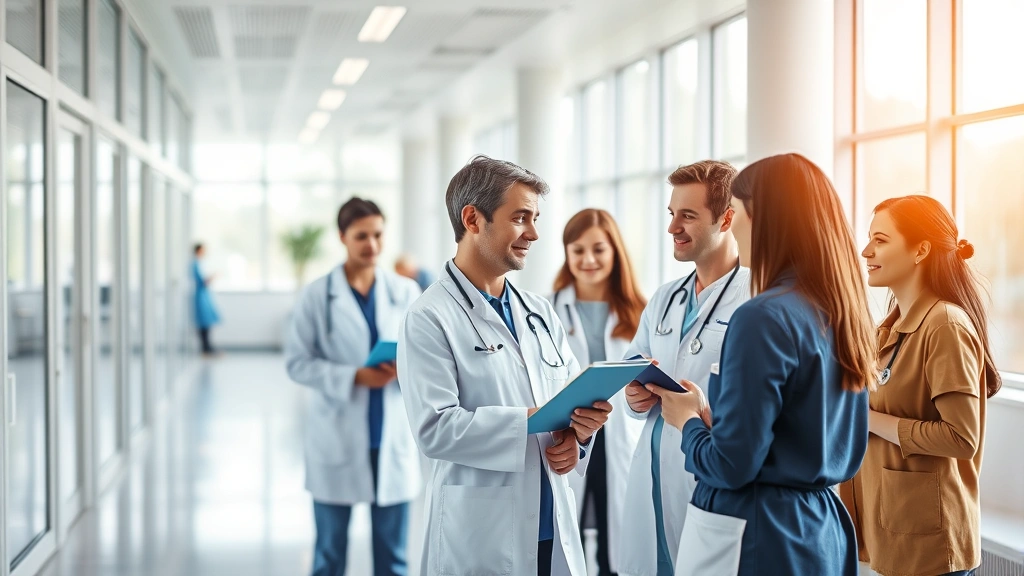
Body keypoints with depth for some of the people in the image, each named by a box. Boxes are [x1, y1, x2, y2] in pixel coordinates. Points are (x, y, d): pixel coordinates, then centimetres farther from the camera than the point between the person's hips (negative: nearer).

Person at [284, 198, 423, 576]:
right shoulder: (317, 296, -4)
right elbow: (297, 362, -6)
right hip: (337, 439, -2)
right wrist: (354, 377, -19)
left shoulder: (406, 292, 3)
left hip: (393, 437, 2)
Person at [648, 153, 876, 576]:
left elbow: (731, 465, -20)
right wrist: (713, 415, 15)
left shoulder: (764, 318, -19)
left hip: (755, 538, -8)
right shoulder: (842, 311, 5)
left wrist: (690, 420, 0)